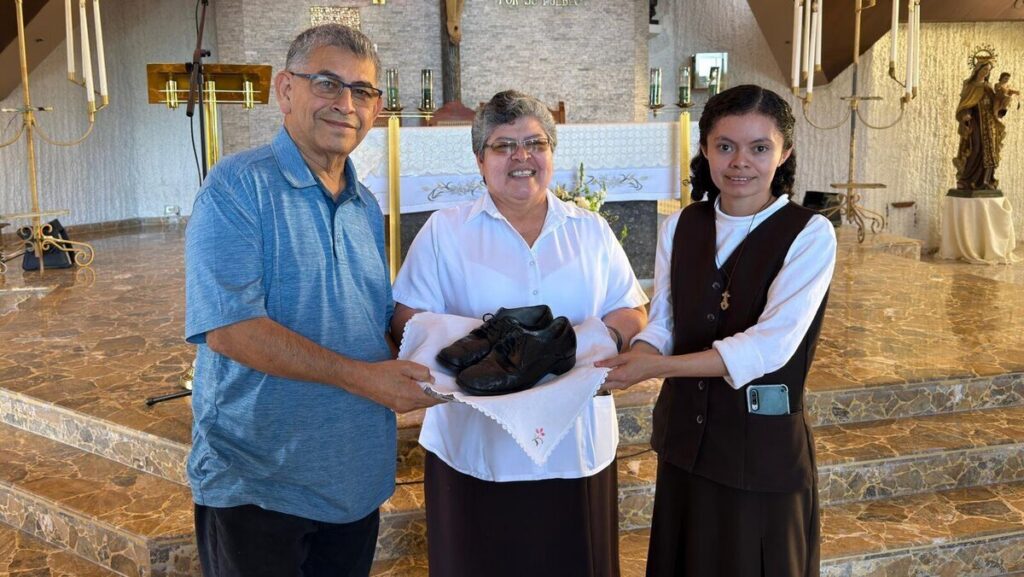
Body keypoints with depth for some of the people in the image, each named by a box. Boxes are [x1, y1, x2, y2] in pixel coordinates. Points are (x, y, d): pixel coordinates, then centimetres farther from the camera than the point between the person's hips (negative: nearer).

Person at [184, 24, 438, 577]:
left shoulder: (367, 207, 10)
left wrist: (415, 366, -3)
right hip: (254, 484, -6)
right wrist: (359, 376, -25)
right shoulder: (238, 186, -13)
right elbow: (229, 327, -23)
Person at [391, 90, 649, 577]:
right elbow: (408, 319, -3)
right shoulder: (444, 231, 2)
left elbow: (633, 312, 10)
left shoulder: (591, 231, 10)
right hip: (475, 449, -2)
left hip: (577, 448, 3)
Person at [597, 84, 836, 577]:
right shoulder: (679, 227, 3)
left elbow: (772, 345, -22)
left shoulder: (809, 235, -12)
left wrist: (657, 367, -28)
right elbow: (662, 323, 1)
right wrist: (640, 353, -22)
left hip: (763, 444, -4)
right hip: (685, 435, 4)